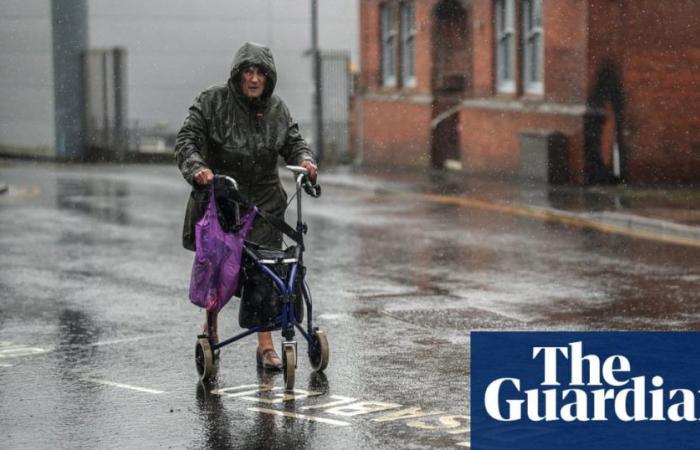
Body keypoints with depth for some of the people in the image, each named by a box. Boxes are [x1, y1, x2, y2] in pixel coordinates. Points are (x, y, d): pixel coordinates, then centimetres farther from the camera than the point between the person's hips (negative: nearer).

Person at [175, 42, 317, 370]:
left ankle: (266, 346, 5)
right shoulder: (213, 102, -5)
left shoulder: (276, 108, 7)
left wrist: (304, 159, -9)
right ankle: (210, 329, 30)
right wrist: (197, 168, -29)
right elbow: (187, 139, -10)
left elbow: (293, 141, 13)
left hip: (264, 202, 2)